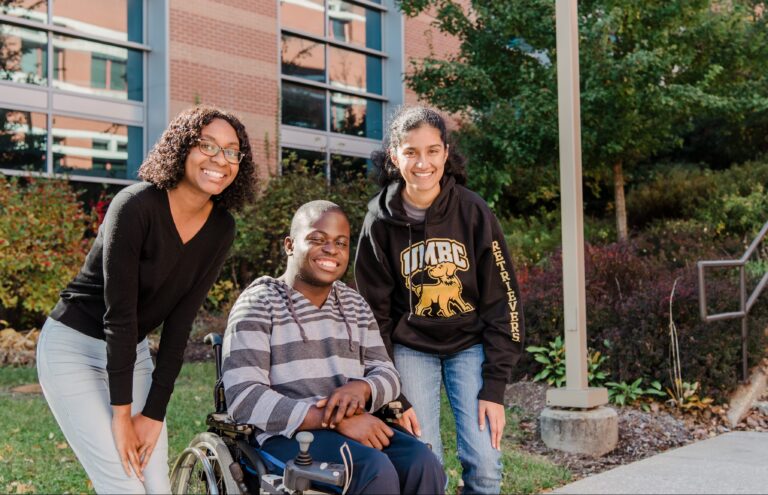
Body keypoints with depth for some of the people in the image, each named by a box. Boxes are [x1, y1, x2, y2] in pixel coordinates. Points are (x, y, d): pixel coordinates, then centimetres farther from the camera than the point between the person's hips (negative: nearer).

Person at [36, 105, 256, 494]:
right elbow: (119, 313, -23)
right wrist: (121, 415, -19)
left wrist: (154, 413, -9)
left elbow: (180, 320, -6)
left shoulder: (220, 229, -6)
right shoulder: (137, 206, -24)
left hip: (132, 353, 6)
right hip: (73, 347, -6)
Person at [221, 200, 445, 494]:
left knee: (422, 463, -22)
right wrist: (335, 419, -22)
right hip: (286, 434, -5)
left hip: (355, 427, 5)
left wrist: (361, 388, -15)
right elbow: (243, 398, -15)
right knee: (376, 469, -30)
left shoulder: (355, 305, 14)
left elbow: (387, 373, 12)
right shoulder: (259, 303, -5)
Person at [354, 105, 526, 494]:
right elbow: (375, 314, -4)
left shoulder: (473, 212, -11)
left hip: (470, 344, 0)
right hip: (411, 349, 0)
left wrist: (494, 387, -11)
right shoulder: (380, 222, -9)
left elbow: (502, 302, -8)